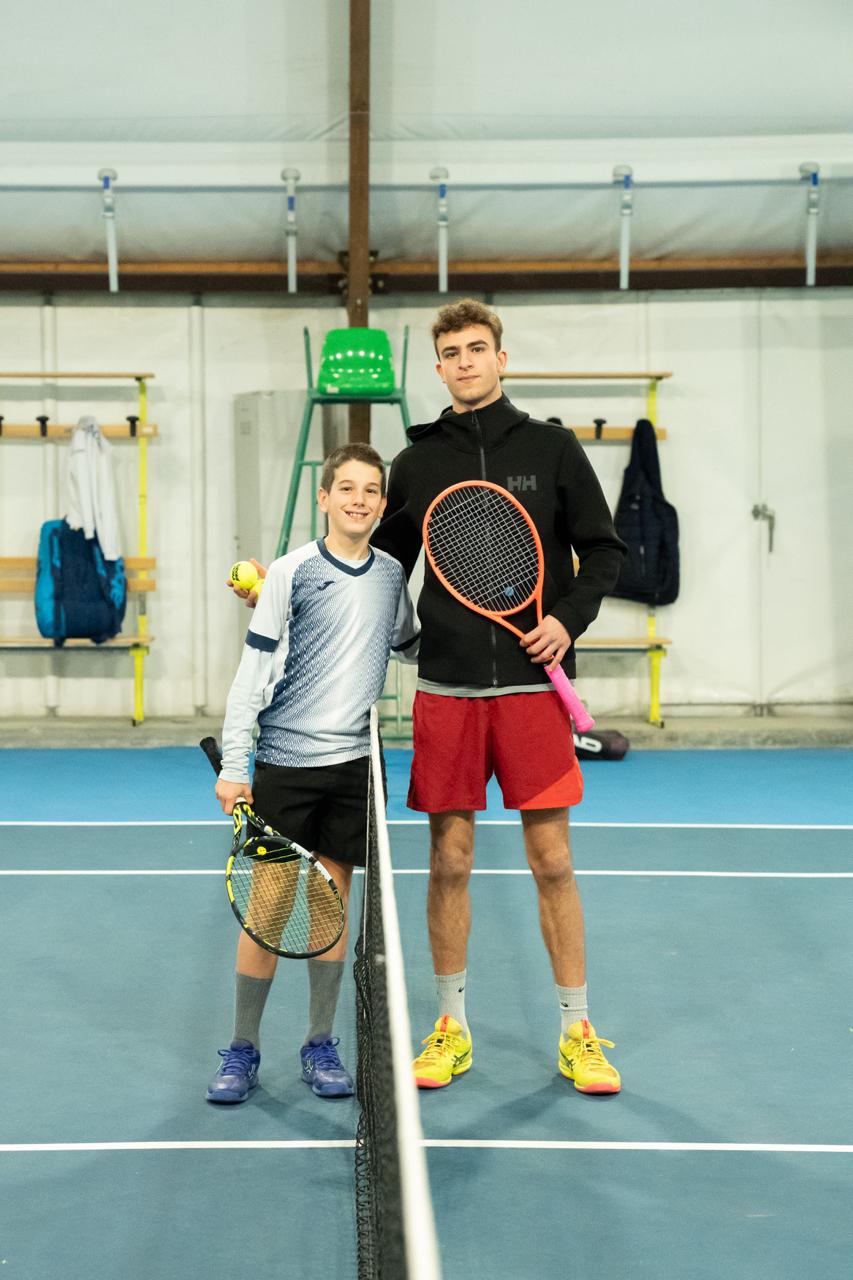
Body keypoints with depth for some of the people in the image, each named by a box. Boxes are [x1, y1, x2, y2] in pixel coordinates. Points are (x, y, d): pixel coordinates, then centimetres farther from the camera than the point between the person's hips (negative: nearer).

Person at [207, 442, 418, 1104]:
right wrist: (233, 765, -9)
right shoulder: (291, 573, -6)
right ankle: (243, 1049, 11)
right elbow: (253, 672, -5)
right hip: (285, 759, -3)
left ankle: (320, 1046, 19)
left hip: (354, 759, 3)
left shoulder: (392, 575, 6)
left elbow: (409, 646, 25)